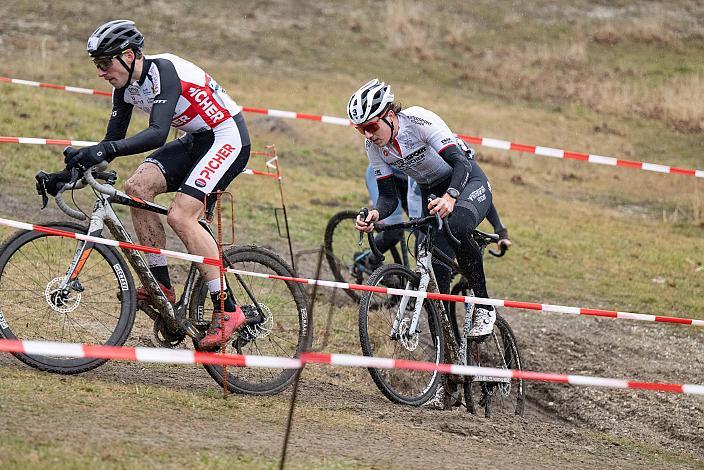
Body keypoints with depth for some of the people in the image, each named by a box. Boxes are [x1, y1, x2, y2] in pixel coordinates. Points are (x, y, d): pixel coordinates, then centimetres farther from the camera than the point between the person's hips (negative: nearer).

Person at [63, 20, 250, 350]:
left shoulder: (164, 72, -26)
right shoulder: (126, 87, 1)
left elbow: (157, 134, -38)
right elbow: (113, 142, 5)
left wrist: (105, 149, -48)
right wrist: (78, 163, -9)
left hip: (228, 138, -9)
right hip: (195, 140, 9)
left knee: (180, 216, -22)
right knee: (137, 187, -10)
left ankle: (228, 310, -17)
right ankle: (161, 284, -2)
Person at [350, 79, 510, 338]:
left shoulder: (418, 120, -29)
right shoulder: (373, 146, -12)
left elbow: (461, 162, -35)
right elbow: (389, 197, -9)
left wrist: (450, 197, -53)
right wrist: (375, 215, -33)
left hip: (467, 180, -6)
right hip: (432, 192, 6)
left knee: (456, 227, -37)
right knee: (435, 266, -15)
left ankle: (484, 308, -20)